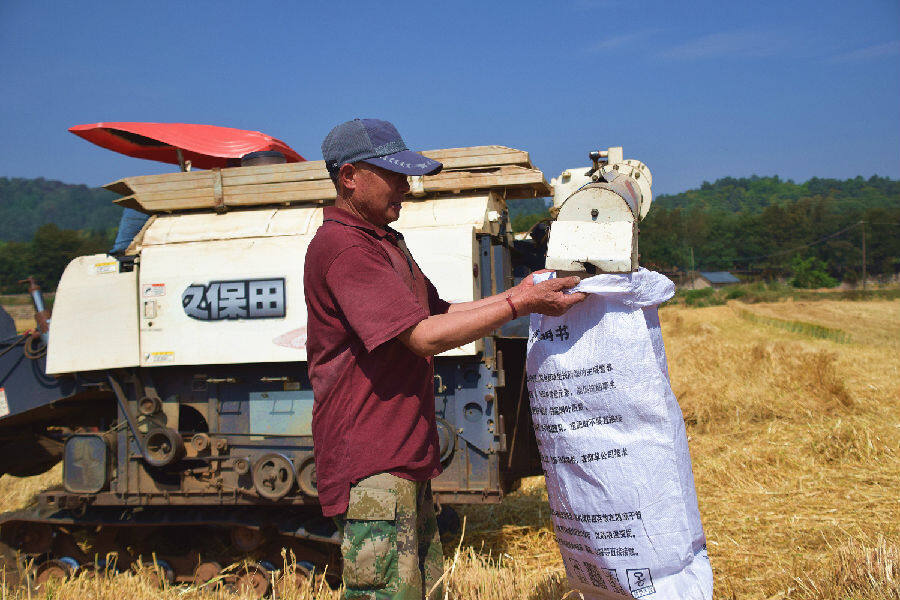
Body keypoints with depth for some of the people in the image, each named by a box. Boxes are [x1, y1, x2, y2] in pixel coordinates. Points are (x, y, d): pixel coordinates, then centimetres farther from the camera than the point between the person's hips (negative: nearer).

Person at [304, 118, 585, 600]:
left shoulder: (385, 241, 19)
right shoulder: (340, 246, -16)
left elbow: (441, 312, 22)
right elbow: (424, 336, -21)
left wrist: (515, 294, 9)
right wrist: (519, 305, -16)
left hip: (406, 460, 10)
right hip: (369, 466, -10)